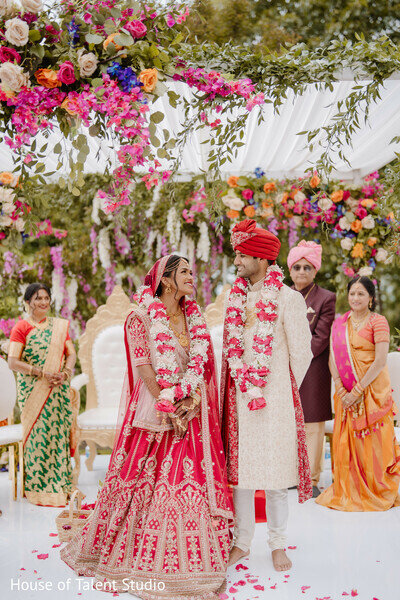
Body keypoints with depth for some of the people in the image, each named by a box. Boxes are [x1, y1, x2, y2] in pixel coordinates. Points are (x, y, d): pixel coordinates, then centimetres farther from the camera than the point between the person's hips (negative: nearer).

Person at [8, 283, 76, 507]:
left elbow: (71, 354, 10)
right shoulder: (21, 327, -2)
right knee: (38, 435, -3)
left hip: (59, 390, 4)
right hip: (32, 391, -4)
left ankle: (62, 484, 15)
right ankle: (41, 488, 7)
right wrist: (42, 373, -17)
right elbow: (13, 362, -10)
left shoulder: (60, 325, 12)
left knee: (59, 433, 4)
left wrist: (65, 373, -10)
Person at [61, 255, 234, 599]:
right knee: (146, 484, 1)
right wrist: (167, 407, -15)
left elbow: (199, 363, 5)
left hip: (191, 412, 5)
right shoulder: (141, 318, -5)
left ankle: (193, 559, 16)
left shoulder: (194, 319, 11)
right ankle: (136, 557, 18)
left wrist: (190, 398, -11)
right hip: (153, 412, -4)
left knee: (193, 482, 4)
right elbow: (144, 368, -10)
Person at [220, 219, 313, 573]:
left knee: (274, 472, 3)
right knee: (239, 468, 8)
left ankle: (278, 544, 19)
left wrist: (284, 391, 5)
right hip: (238, 396, 5)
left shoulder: (288, 298, -7)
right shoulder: (236, 297, 10)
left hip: (274, 396, -4)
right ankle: (242, 542, 21)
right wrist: (230, 392, 11)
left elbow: (301, 352, -2)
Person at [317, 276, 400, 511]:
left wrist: (358, 390, -16)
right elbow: (333, 358, 6)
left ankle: (378, 493, 17)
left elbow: (380, 361, -13)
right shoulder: (340, 323, 10)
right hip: (346, 392, 4)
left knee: (373, 442, 1)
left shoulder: (378, 322, -6)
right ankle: (348, 492, 20)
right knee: (345, 441, 5)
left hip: (372, 390, -4)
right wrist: (340, 389, -8)